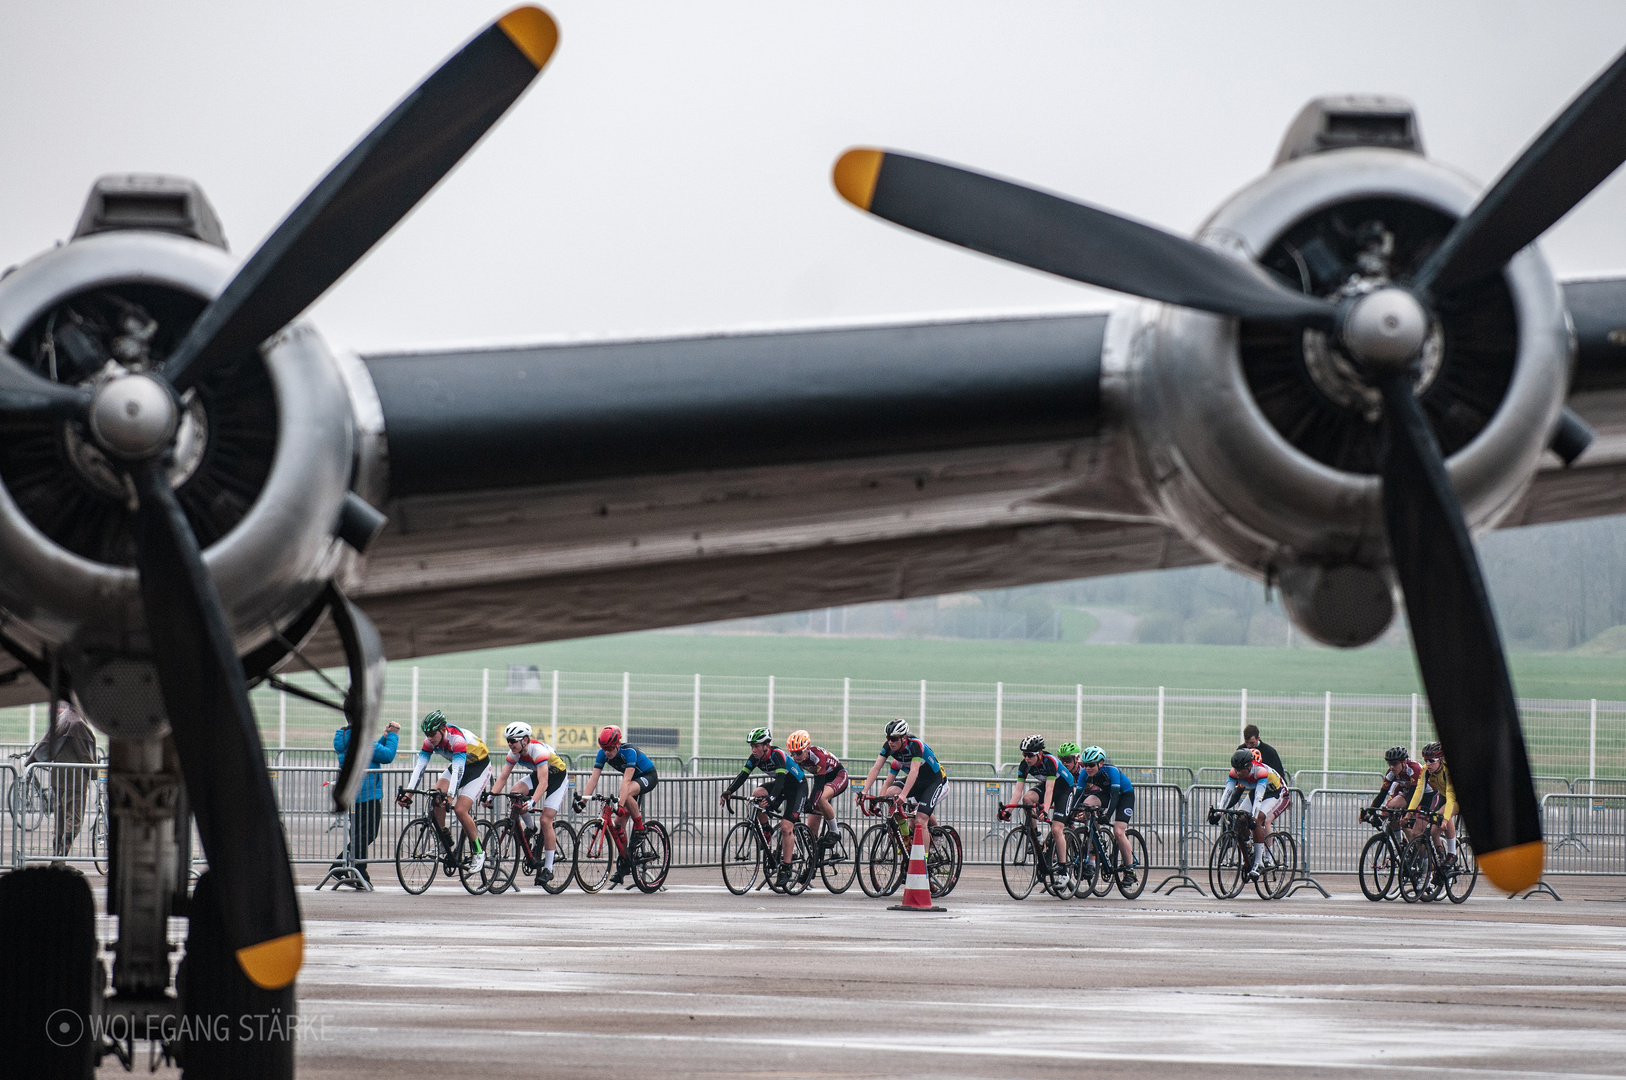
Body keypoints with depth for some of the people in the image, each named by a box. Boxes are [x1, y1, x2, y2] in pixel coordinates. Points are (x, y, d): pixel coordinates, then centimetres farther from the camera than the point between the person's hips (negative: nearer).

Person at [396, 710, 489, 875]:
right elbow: (419, 767, -18)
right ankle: (445, 842, -3)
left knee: (460, 809, -21)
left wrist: (450, 796, -55)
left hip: (479, 767, -7)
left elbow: (458, 770, -44)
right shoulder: (430, 741, -14)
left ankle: (479, 853, -5)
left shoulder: (457, 739, -35)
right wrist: (407, 794, -29)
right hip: (458, 765, 7)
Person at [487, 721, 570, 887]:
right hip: (537, 774, 6)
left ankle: (548, 869, -9)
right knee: (515, 792, -24)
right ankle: (530, 827, 2)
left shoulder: (539, 750, -35)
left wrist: (532, 802, -55)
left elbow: (543, 783, -42)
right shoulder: (514, 753, -14)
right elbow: (503, 777, -13)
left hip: (558, 776, -6)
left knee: (546, 820, -16)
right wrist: (491, 795, -29)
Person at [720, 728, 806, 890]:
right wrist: (727, 793, -27)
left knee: (786, 827, -17)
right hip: (780, 785, 7)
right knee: (757, 795, -20)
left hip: (797, 787, -7)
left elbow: (781, 779, -42)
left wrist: (771, 798, -57)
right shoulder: (755, 758, -10)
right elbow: (743, 775, -13)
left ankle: (785, 871, -13)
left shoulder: (777, 755, -30)